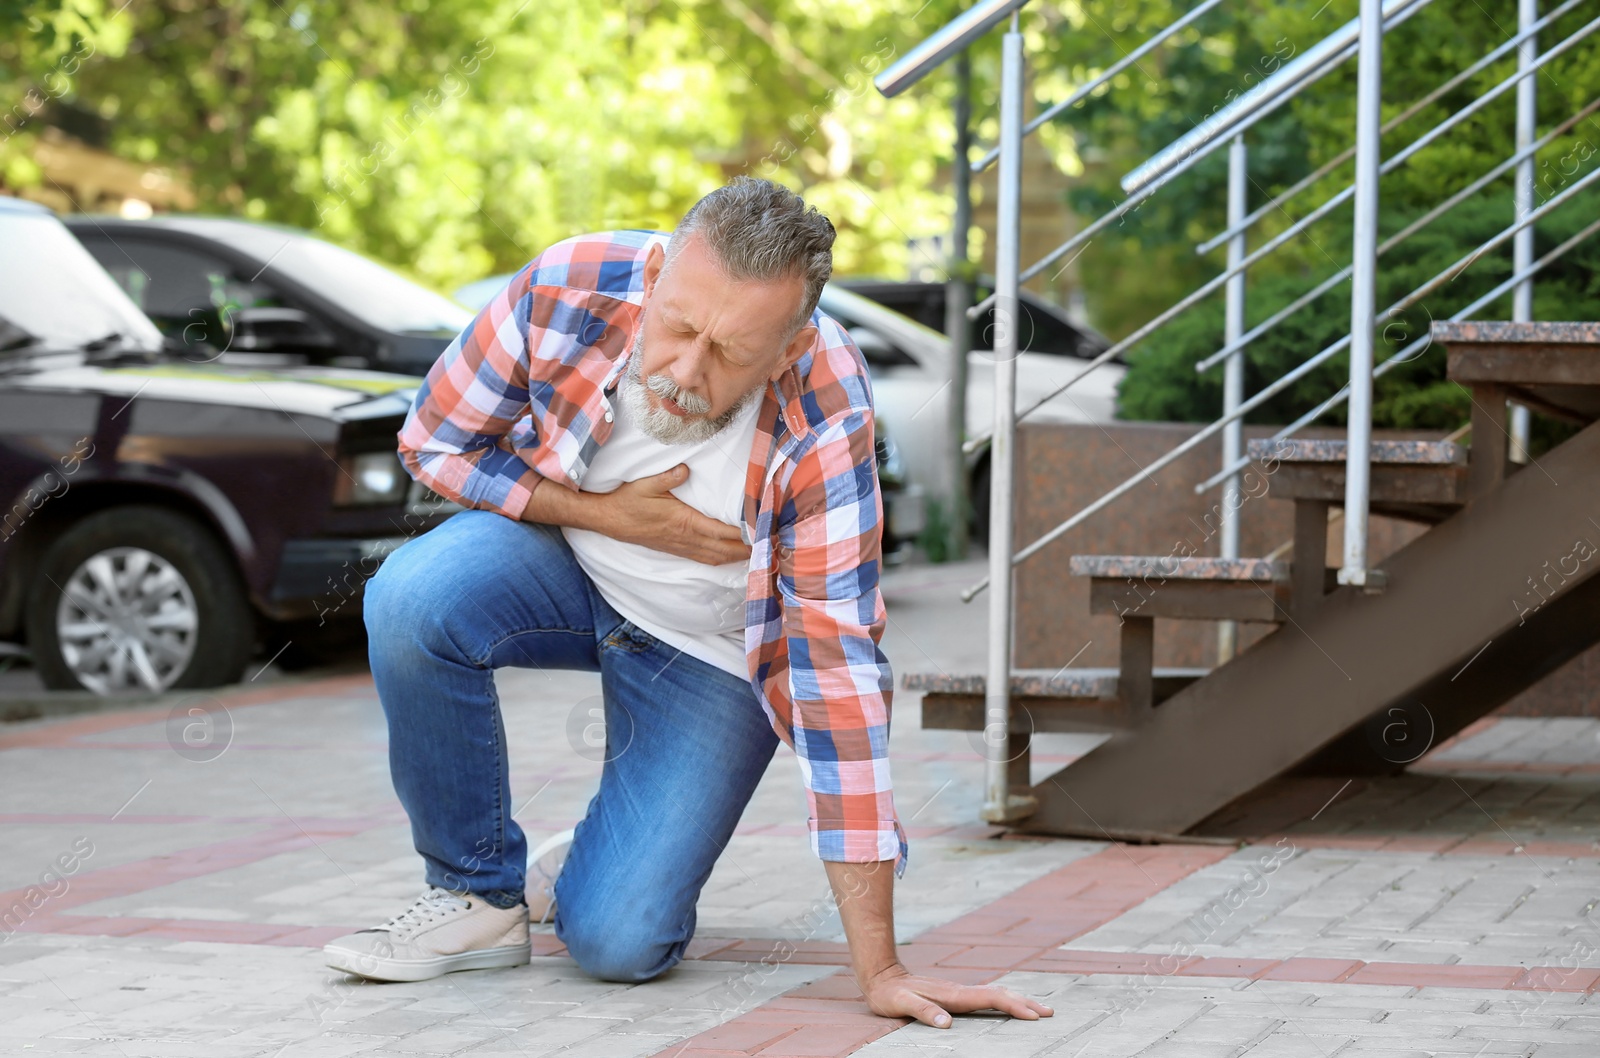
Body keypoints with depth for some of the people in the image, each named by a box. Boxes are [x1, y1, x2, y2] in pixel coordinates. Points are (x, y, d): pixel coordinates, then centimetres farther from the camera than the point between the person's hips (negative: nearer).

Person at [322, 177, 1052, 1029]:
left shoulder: (823, 425, -34)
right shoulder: (569, 288, -29)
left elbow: (837, 672, -32)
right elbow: (434, 443, -11)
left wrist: (878, 970, -33)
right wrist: (607, 515, -26)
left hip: (717, 648, -2)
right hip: (561, 544, 2)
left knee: (619, 944, -18)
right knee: (412, 600, -32)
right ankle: (481, 895, -10)